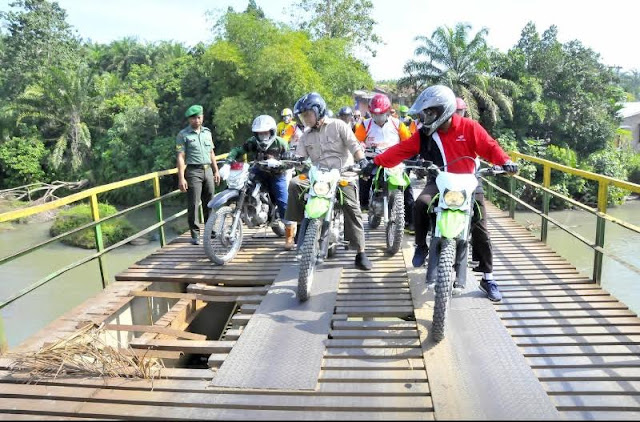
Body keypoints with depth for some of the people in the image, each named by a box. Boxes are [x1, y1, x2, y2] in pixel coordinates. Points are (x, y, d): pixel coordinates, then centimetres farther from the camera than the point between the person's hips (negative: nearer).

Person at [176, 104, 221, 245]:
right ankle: (195, 234, 3)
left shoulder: (207, 132, 14)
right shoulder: (183, 135, -2)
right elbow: (180, 157, -7)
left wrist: (216, 171, 15)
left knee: (210, 203, 10)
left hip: (208, 170, 5)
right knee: (193, 205, -4)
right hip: (193, 171, -5)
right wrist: (181, 178, -14)